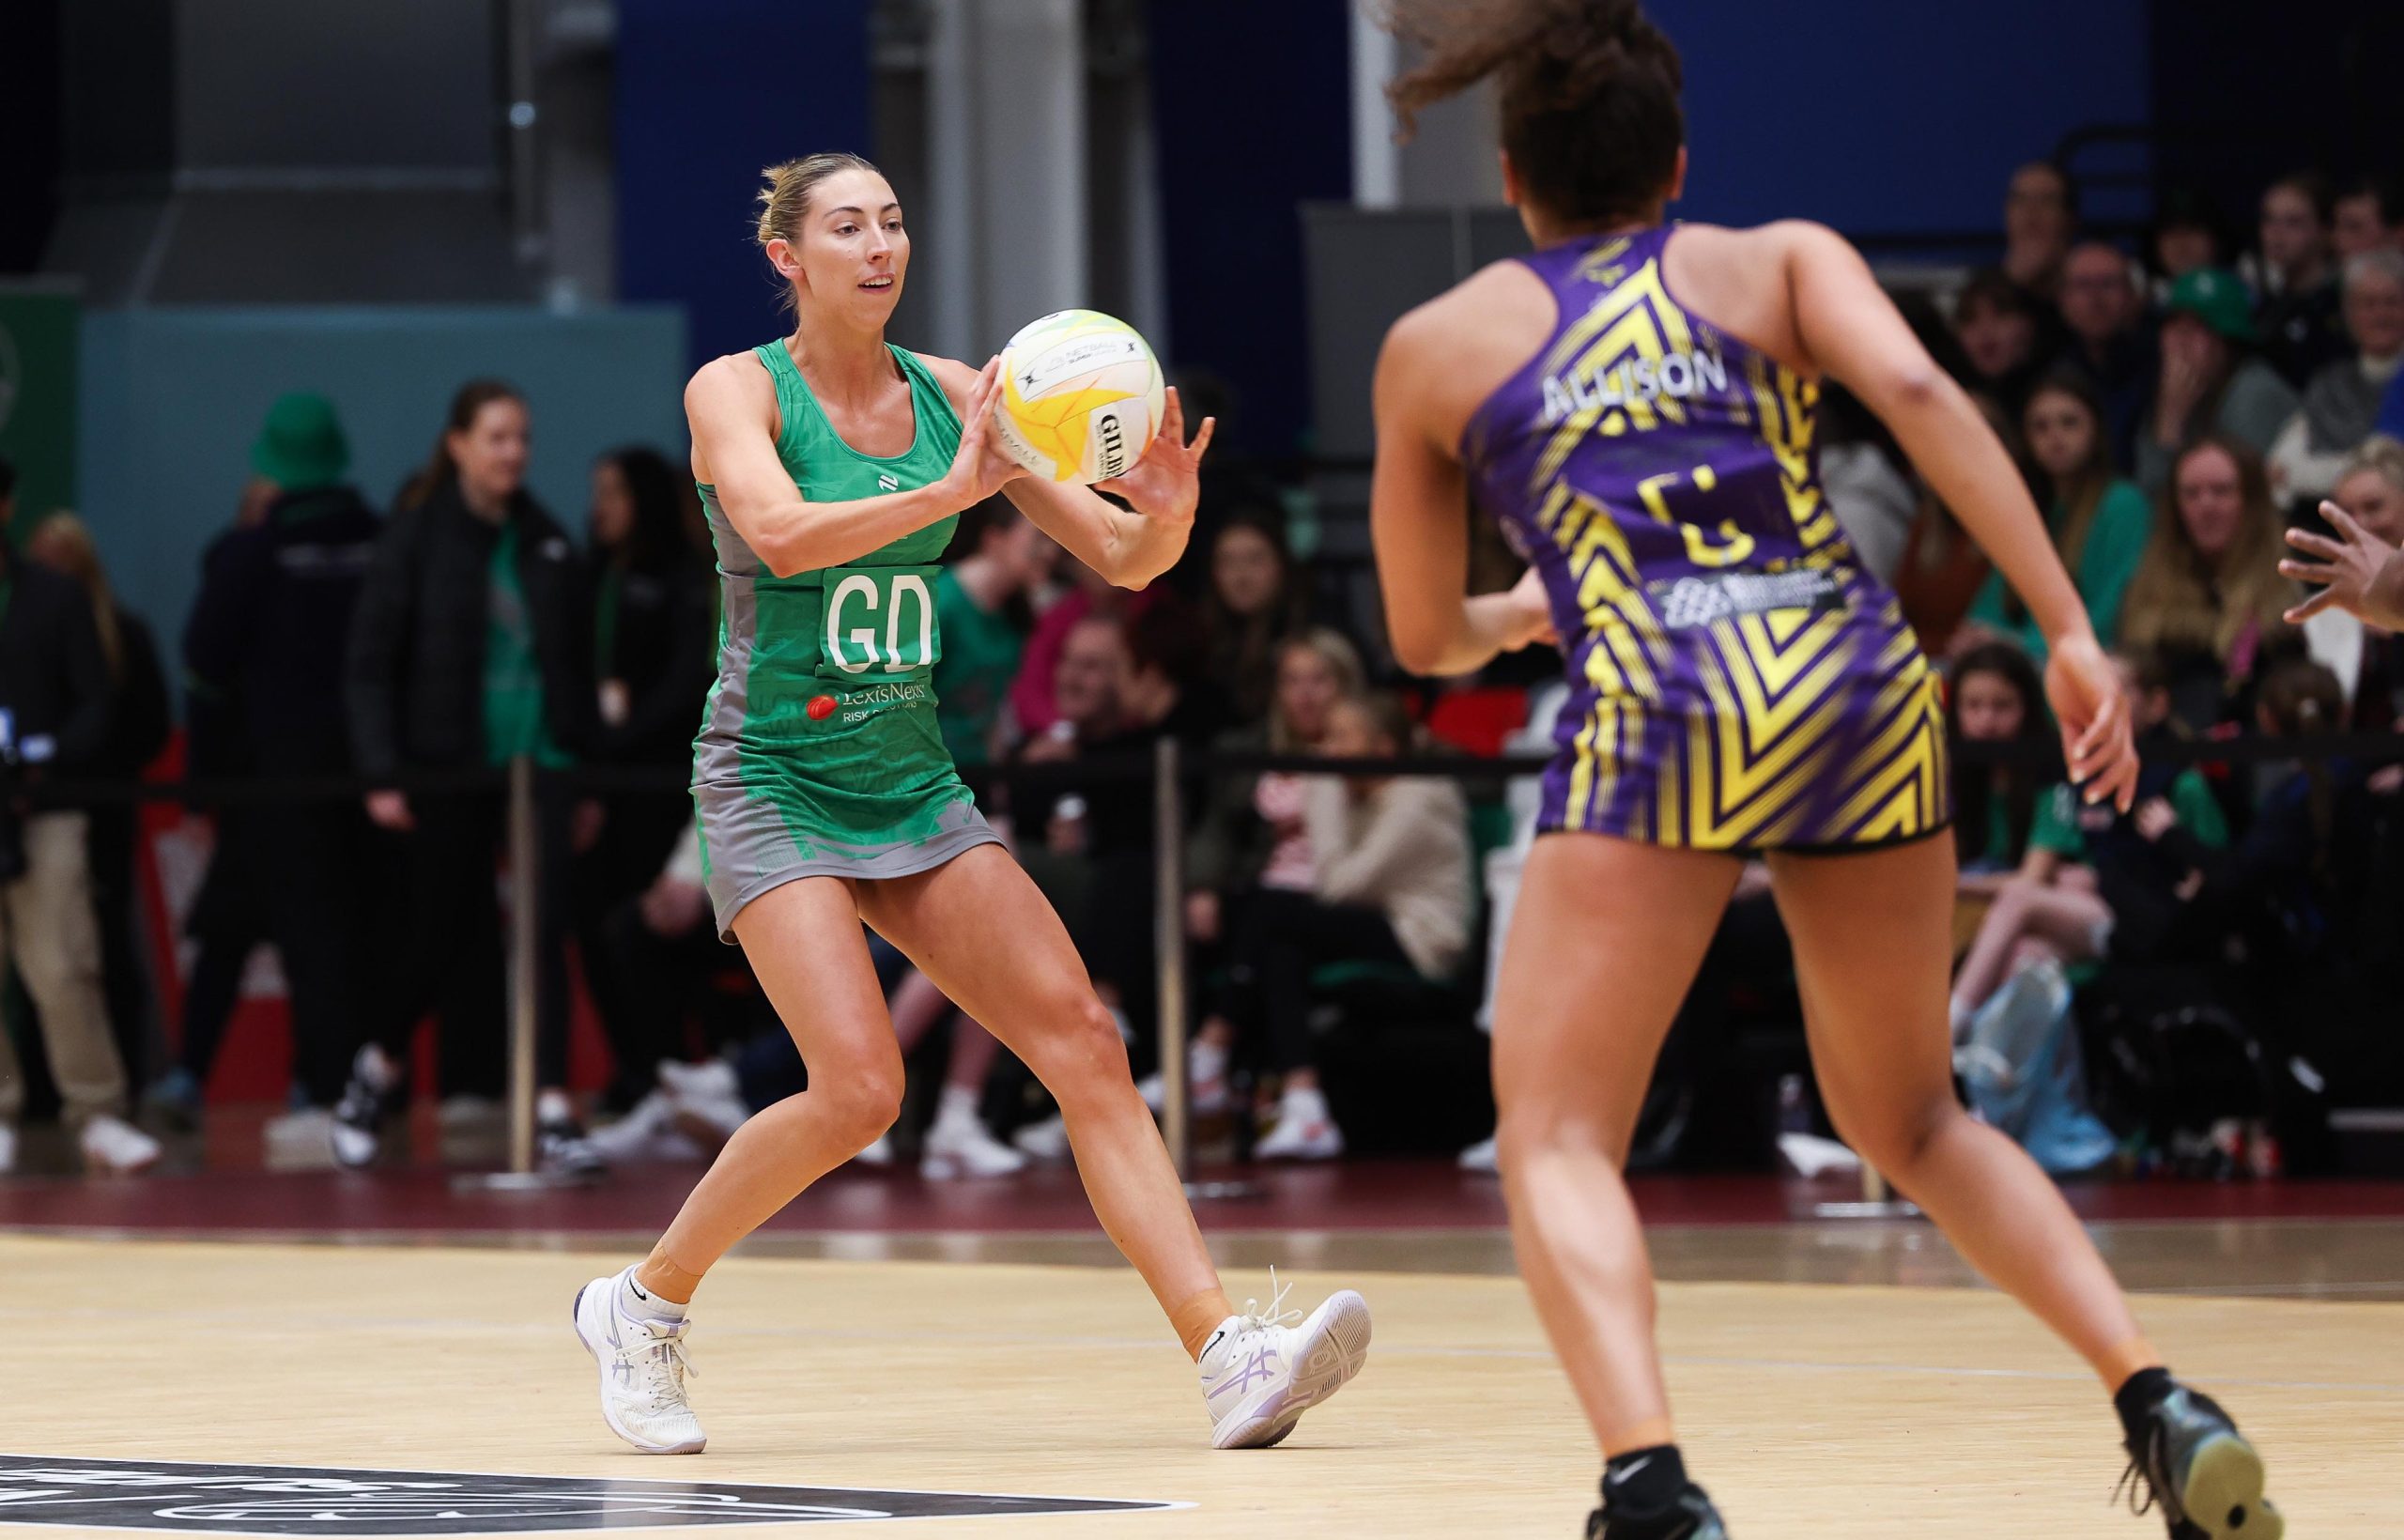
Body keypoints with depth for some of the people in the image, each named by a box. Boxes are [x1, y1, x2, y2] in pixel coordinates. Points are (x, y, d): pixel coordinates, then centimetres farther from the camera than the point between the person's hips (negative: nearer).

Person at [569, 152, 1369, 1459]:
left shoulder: (950, 396, 5)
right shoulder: (736, 392, -7)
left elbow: (1122, 561, 2)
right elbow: (781, 532, -29)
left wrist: (1165, 511, -20)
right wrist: (949, 492, -40)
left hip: (913, 786, 5)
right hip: (776, 782, -5)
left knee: (1083, 1043, -9)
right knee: (857, 1092, -19)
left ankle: (1229, 1359, -16)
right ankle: (643, 1305, 4)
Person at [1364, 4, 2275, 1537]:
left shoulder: (1437, 345, 20)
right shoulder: (1779, 261, 20)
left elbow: (1425, 632, 28)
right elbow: (1919, 393, -1)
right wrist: (2072, 633, -5)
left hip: (1667, 709, -3)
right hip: (1865, 683, 3)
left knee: (1558, 1139, 2)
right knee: (1912, 1120, 22)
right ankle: (2159, 1401, 6)